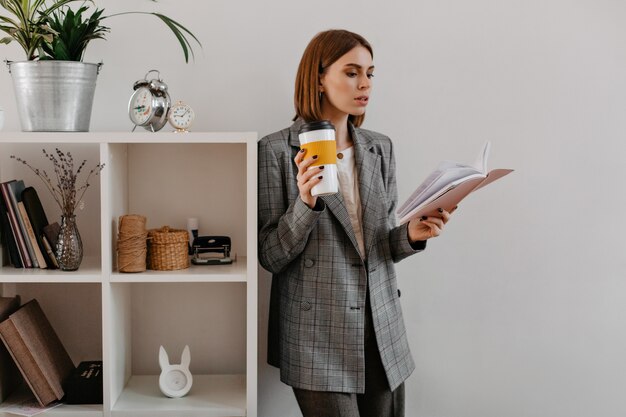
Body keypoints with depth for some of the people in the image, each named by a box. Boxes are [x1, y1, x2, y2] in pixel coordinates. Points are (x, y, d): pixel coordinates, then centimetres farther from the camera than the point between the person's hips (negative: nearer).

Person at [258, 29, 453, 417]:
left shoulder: (381, 148, 8)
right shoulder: (277, 150, -6)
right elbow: (271, 256, -7)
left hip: (383, 332, 5)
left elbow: (382, 246, 12)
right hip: (319, 337, -4)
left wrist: (410, 235, -8)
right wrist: (306, 203, -22)